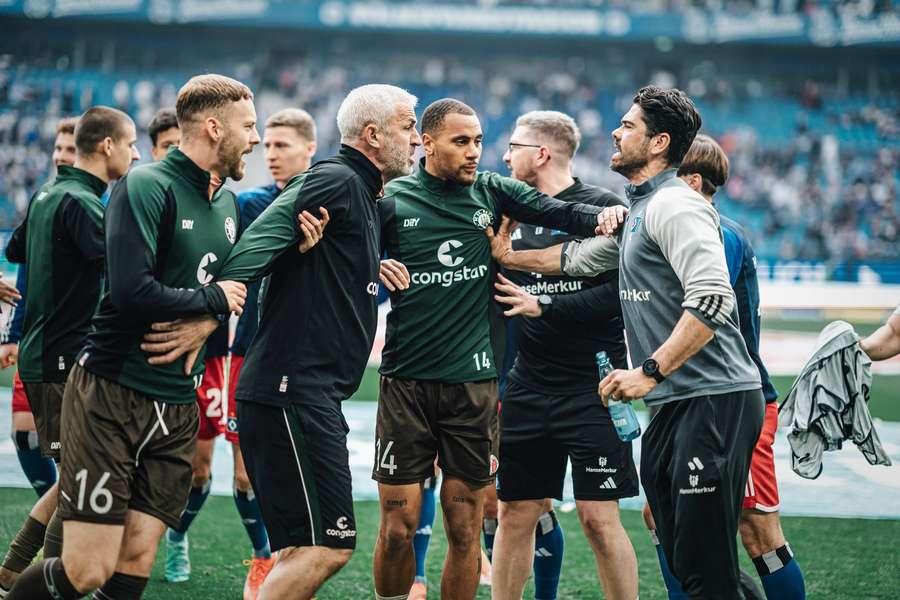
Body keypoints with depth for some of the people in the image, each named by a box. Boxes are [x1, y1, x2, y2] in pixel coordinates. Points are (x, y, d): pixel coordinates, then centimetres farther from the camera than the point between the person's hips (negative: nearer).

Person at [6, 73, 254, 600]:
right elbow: (132, 290, -22)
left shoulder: (229, 202, 13)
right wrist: (212, 300, -10)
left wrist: (201, 331, 8)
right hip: (112, 395, -7)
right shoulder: (147, 186, -12)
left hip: (178, 408, 7)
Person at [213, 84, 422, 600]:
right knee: (329, 547, -12)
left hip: (311, 397, 10)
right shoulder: (337, 181, -9)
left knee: (305, 550, 11)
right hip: (291, 392, -10)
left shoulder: (366, 198, 21)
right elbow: (257, 245, -21)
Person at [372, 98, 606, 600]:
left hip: (475, 384, 2)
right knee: (398, 527, -1)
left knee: (465, 530, 4)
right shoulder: (392, 201, 1)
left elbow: (559, 211, -3)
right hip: (407, 384, -1)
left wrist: (604, 220, -22)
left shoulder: (492, 192, 6)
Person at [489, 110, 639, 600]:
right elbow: (490, 296, 21)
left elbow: (617, 294, -16)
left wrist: (542, 306, -17)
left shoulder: (603, 207, -6)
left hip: (593, 387, -5)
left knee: (599, 518, -5)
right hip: (528, 389, 5)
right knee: (515, 514, 8)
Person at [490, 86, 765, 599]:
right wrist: (509, 256, 38)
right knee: (679, 555, 12)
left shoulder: (674, 206, -12)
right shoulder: (639, 211, 20)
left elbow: (711, 301, -23)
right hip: (676, 404, 10)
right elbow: (578, 257, 37)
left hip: (715, 400, -10)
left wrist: (649, 372, -23)